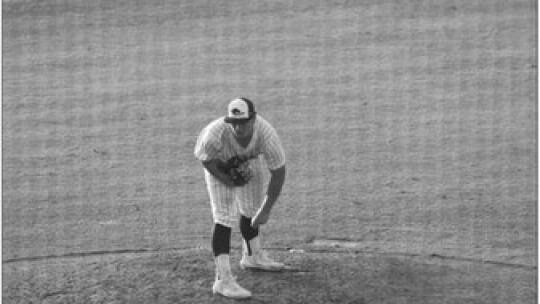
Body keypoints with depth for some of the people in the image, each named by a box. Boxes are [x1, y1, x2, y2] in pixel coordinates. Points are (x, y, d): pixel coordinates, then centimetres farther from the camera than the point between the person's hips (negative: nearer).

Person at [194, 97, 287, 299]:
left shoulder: (266, 135, -39)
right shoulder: (215, 133, -42)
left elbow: (278, 174, -28)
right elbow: (207, 161, -20)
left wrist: (266, 210, -25)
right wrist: (228, 180, -27)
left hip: (250, 160, 3)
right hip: (219, 163, -3)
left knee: (252, 207, 20)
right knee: (224, 216, -15)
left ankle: (252, 256, 47)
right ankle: (223, 279, -20)